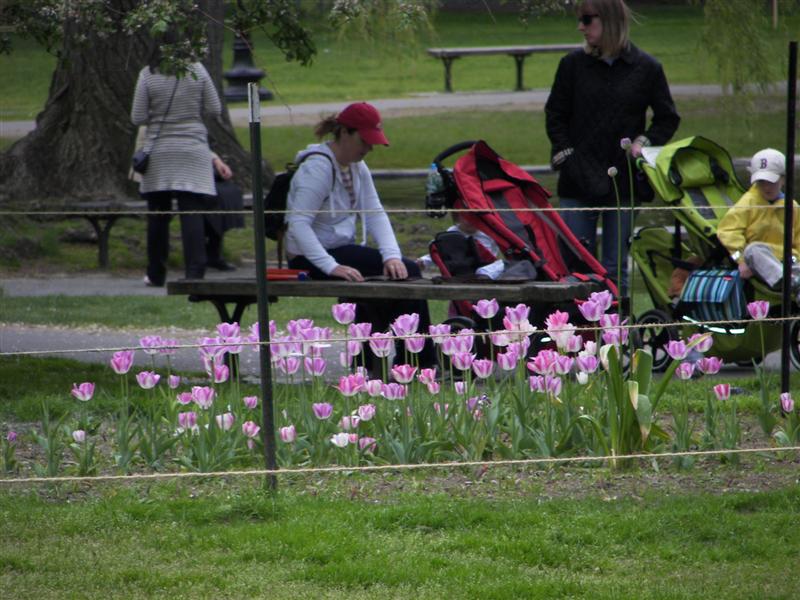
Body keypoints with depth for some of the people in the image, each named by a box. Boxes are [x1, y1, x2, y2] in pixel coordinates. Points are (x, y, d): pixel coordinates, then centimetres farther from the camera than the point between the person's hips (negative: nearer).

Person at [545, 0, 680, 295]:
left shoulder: (646, 68, 0)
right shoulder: (573, 64, 4)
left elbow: (668, 118, 9)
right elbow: (555, 115, 9)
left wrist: (643, 143, -8)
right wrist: (564, 154, -4)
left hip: (623, 182, -1)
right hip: (578, 182, 1)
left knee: (615, 267, 4)